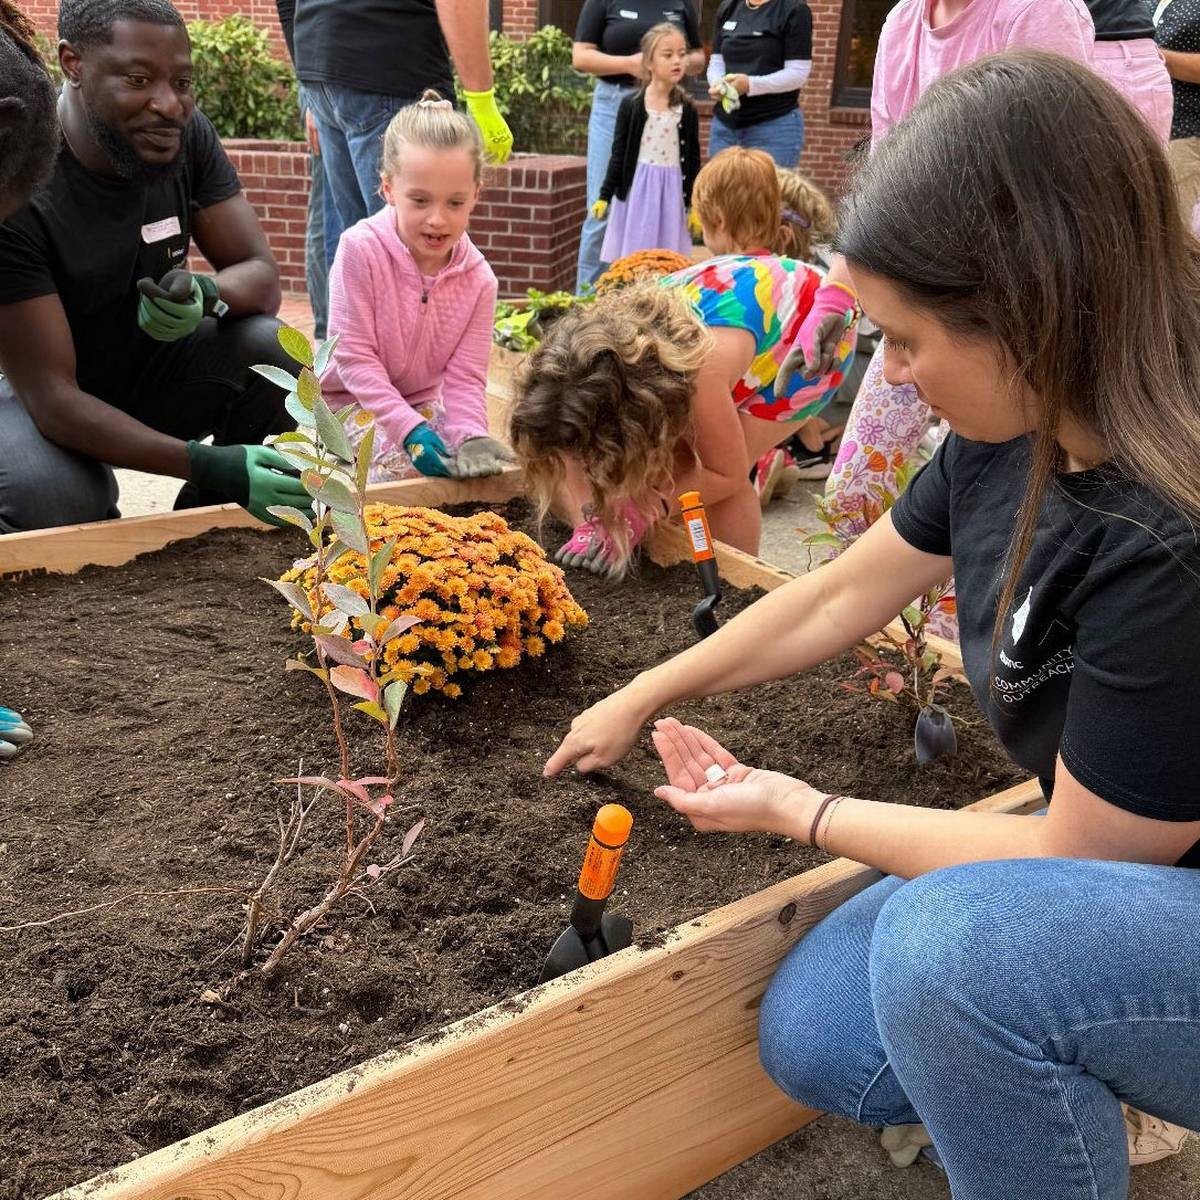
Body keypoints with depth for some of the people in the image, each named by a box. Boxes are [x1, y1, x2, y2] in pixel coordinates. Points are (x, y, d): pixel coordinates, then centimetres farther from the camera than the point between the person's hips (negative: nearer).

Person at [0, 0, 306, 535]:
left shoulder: (187, 134, -12)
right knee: (54, 497, -36)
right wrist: (203, 464, -44)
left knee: (267, 347, -22)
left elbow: (262, 274, -9)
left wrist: (205, 292, -35)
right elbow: (52, 398, -30)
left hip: (143, 370, 5)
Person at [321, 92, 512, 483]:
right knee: (399, 467, -28)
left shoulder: (478, 278, -10)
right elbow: (354, 357, -22)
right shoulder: (360, 249, -22)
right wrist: (409, 429, -33)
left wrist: (470, 436, -33)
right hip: (353, 403, -4)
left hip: (424, 403, 4)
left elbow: (465, 376, -11)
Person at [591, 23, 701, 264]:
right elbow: (618, 155, 2)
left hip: (670, 192, 1)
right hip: (636, 190, -1)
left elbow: (693, 160, 6)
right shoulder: (630, 105, -2)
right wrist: (604, 196, 0)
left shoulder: (687, 110, 3)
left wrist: (694, 205, 3)